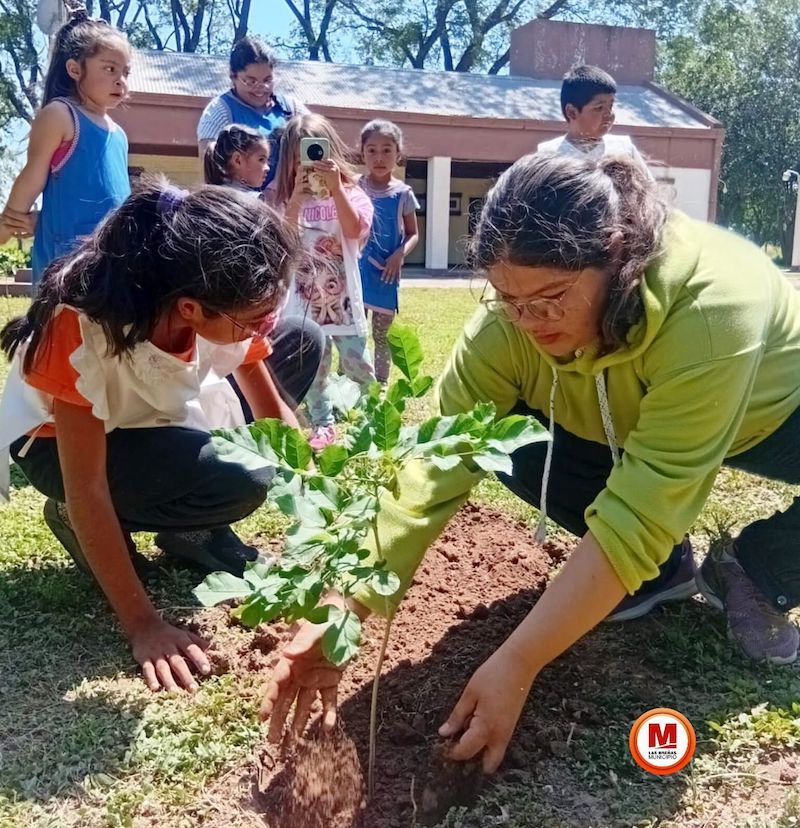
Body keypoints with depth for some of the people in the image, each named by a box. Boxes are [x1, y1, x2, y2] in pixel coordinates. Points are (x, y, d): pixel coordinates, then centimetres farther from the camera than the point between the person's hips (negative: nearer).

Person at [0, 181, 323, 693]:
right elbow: (87, 490, -33)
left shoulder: (225, 312, -23)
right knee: (239, 480, -31)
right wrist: (142, 624, -30)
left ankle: (191, 530, -1)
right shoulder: (82, 331, -38)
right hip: (54, 439, -6)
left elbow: (274, 415, -9)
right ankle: (76, 522, -2)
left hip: (160, 417, 6)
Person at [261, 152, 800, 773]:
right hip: (618, 427, 3)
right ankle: (661, 566, -2)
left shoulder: (712, 305, -41)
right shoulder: (509, 325, -30)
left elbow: (637, 512, -43)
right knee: (505, 435, -24)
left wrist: (516, 665, -44)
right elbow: (433, 467, -34)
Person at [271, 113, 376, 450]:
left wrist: (335, 188, -23)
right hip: (304, 300, 1)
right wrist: (297, 196, -19)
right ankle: (323, 424, 22)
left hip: (344, 298, -1)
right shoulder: (285, 198, 2)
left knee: (358, 366, 4)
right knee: (312, 372, 9)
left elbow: (355, 230, -18)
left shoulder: (349, 192, 0)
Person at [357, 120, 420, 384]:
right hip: (356, 270, 1)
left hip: (385, 272, -1)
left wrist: (400, 254, -15)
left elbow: (413, 234, 2)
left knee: (382, 333, 9)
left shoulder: (402, 193, -3)